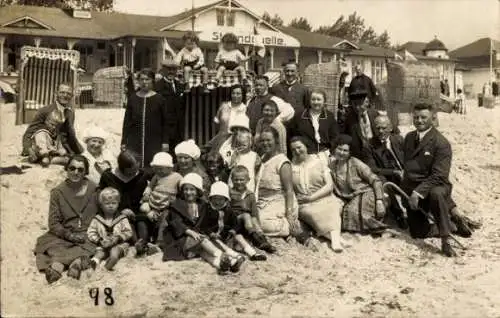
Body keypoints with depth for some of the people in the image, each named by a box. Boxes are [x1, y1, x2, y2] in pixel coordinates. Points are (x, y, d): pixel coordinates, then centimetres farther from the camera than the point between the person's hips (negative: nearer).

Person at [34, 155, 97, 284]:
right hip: (64, 235, 0)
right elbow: (53, 223, -1)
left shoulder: (93, 189, 2)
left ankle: (58, 263, -48)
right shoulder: (58, 192, 0)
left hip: (88, 235, 0)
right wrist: (70, 235, -16)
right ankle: (77, 260, -52)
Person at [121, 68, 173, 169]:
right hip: (134, 141, 2)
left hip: (154, 142, -2)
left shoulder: (159, 99, 1)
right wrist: (124, 142, 5)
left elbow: (166, 123, 3)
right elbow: (127, 122, 9)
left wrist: (165, 142, -2)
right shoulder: (132, 99, 7)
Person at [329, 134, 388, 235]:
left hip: (365, 195, -5)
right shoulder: (332, 165, 6)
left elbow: (375, 180, -10)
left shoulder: (355, 163, -7)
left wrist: (379, 200, -18)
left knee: (355, 211, -33)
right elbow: (332, 188, 11)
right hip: (350, 200, 5)